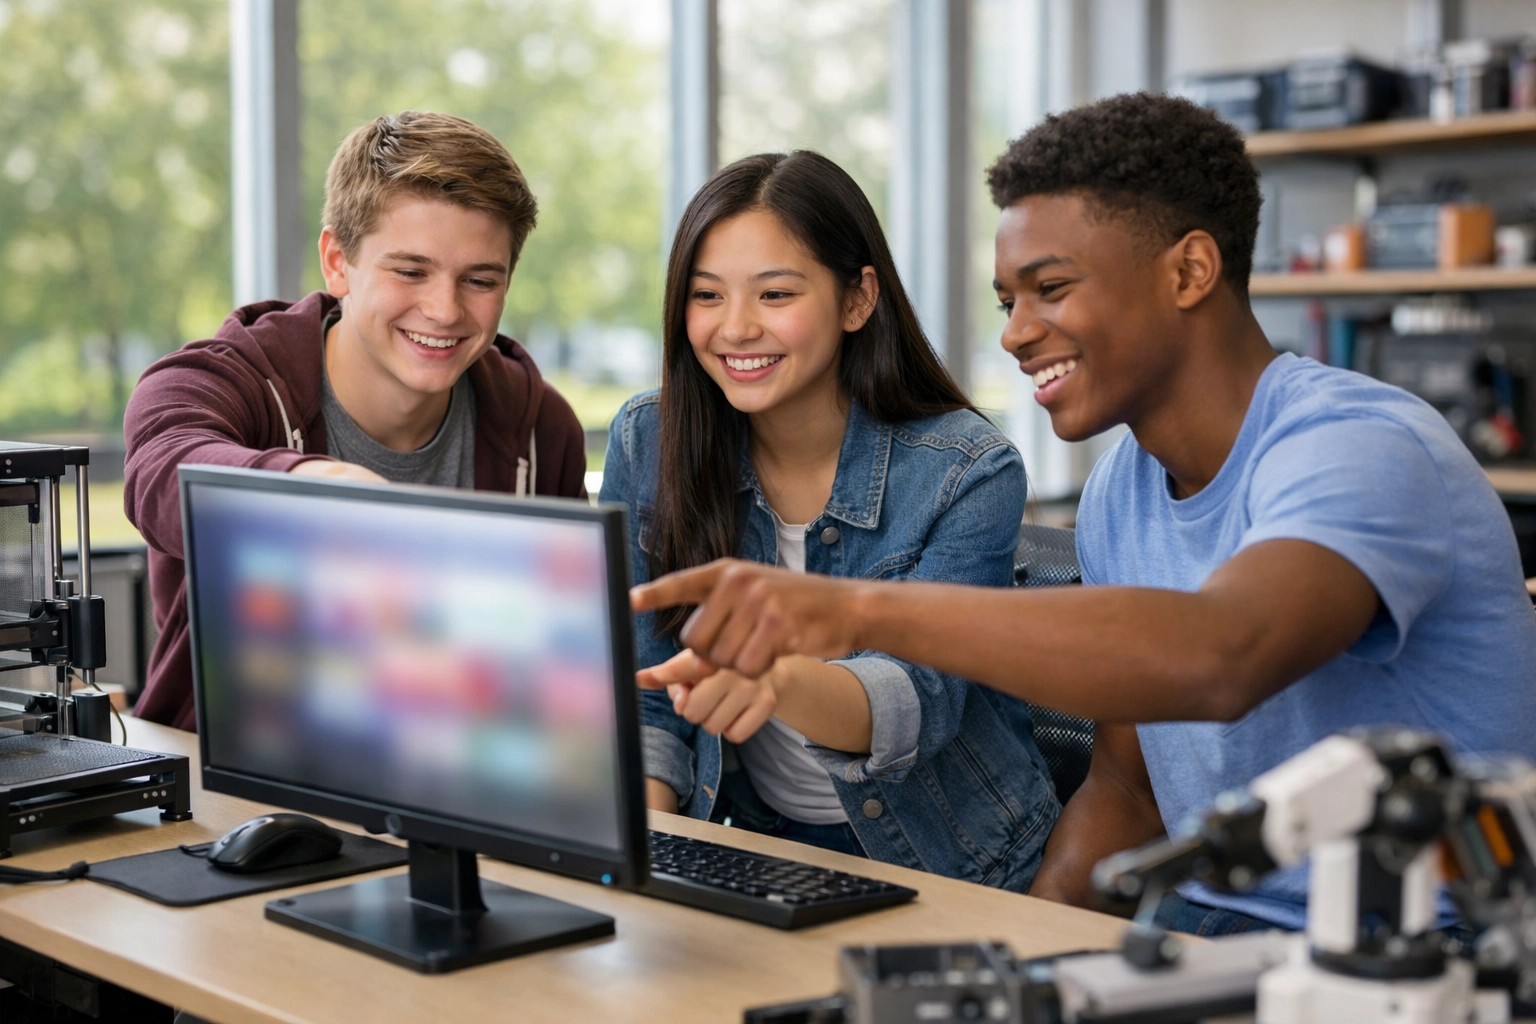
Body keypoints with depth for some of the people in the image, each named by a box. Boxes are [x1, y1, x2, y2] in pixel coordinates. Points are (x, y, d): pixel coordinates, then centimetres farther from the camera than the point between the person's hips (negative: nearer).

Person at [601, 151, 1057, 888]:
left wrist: (779, 679, -45)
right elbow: (644, 699, 1)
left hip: (955, 879, -2)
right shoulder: (646, 446, -2)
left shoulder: (968, 474, -12)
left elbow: (921, 701, -24)